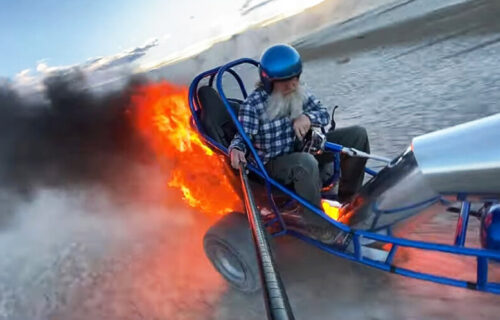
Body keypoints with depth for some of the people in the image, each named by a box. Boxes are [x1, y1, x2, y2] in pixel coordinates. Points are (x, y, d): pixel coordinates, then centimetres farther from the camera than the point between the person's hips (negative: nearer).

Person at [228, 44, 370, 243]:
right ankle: (318, 224, -23)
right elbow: (242, 137, -15)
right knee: (306, 163, -43)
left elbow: (324, 114, 3)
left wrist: (307, 117, -20)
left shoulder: (299, 93, 1)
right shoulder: (253, 104, -16)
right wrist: (236, 150, -40)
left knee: (357, 134, -3)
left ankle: (349, 196, 7)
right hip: (274, 165, -6)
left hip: (302, 150, 7)